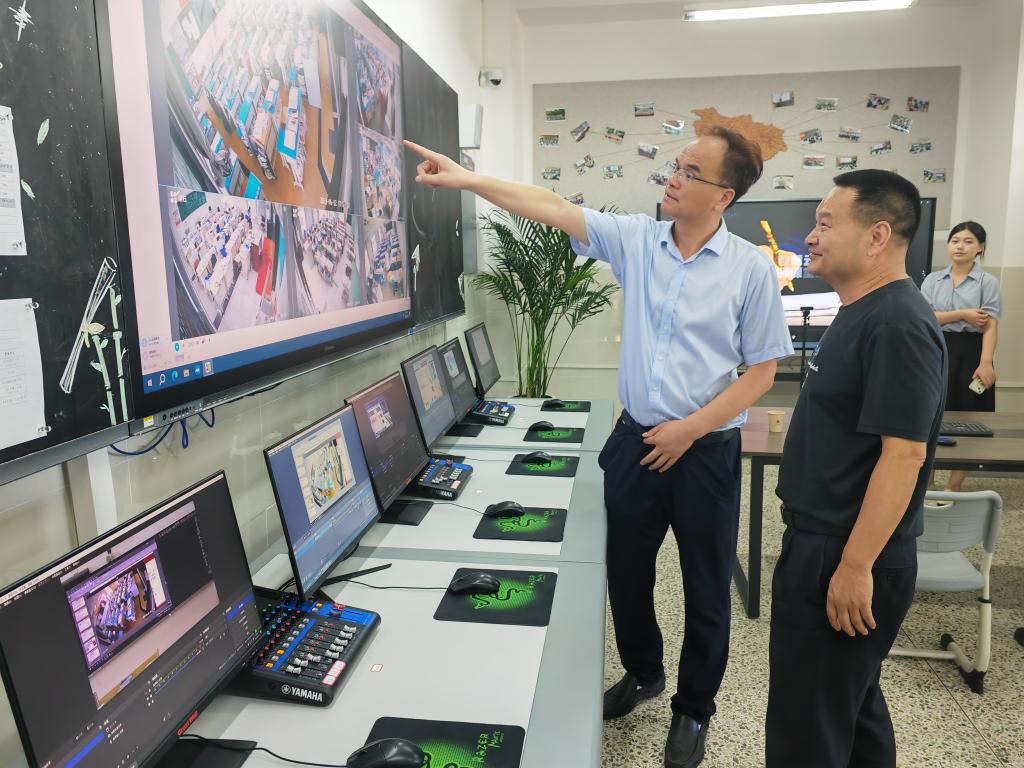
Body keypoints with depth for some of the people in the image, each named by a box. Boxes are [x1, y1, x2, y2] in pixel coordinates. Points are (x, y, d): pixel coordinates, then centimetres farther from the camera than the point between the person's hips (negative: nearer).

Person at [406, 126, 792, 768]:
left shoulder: (752, 268, -9)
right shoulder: (636, 239, -1)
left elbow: (762, 371, -6)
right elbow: (553, 208, -6)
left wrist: (691, 428, -14)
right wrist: (464, 178, -12)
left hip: (706, 450, -3)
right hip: (636, 439, 3)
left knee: (706, 589, 12)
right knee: (626, 571, 18)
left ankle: (695, 708, 37)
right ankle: (643, 672, 46)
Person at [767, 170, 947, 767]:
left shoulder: (898, 324, -21)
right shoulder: (862, 313, 10)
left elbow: (903, 453, -25)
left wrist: (855, 566, -23)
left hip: (847, 557, -10)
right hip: (826, 542, 10)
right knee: (850, 703, 25)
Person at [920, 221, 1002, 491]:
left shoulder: (988, 282, 0)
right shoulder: (933, 280, 7)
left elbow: (990, 325, -10)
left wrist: (986, 362, -21)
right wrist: (963, 315, -14)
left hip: (970, 353, -2)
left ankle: (953, 488, 14)